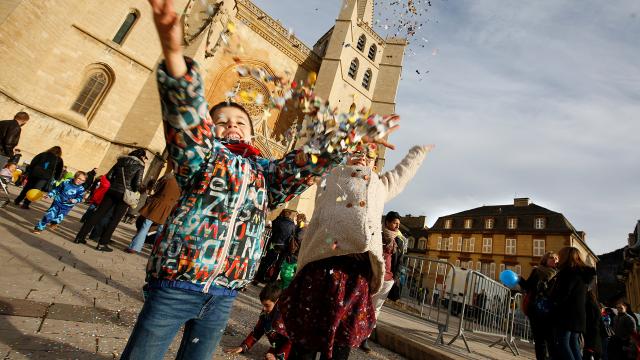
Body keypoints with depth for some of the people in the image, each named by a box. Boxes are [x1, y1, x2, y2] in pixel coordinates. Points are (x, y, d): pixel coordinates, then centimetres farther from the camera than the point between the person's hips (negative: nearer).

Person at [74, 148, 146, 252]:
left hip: (112, 190, 5)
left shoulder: (121, 161, 13)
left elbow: (109, 176, 9)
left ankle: (80, 236, 12)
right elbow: (137, 183, -11)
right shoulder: (140, 166, -4)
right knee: (114, 219, 2)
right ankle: (102, 244, 4)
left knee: (98, 213, 10)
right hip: (125, 194, -5)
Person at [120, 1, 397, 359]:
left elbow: (311, 159, 6)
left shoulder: (266, 172, 9)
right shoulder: (203, 154, -3)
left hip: (223, 295, 4)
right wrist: (174, 52, -36)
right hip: (177, 284, -4)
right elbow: (188, 112, -20)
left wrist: (360, 133, 3)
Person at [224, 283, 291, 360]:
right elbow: (257, 331, 4)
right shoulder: (265, 313, -3)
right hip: (277, 347, 6)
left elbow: (290, 340, -23)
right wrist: (243, 347, -4)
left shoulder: (284, 316, -26)